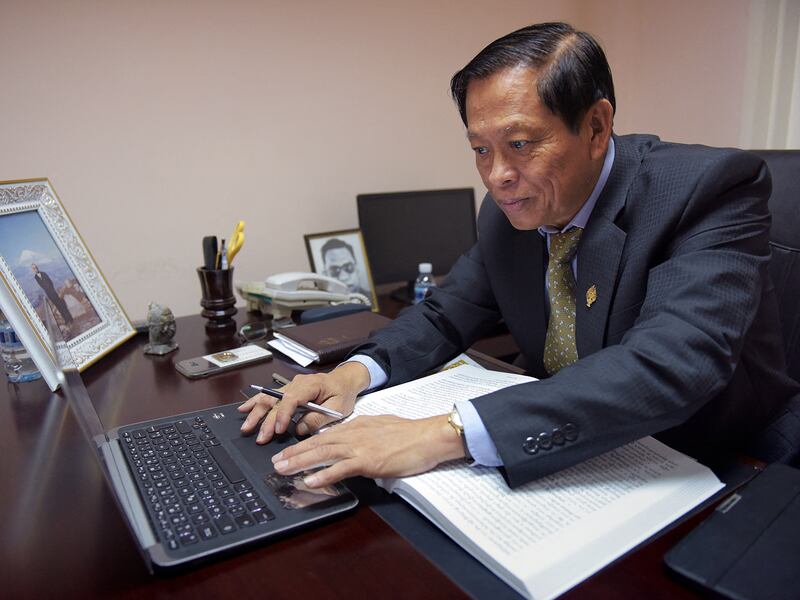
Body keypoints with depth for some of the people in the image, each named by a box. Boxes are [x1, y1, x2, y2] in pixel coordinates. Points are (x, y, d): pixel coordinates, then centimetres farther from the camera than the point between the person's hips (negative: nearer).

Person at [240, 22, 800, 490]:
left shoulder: (712, 187, -21)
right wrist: (356, 371, -17)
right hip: (579, 463, 4)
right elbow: (445, 316, 5)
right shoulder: (507, 213, -4)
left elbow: (671, 365, -35)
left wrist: (447, 433, -43)